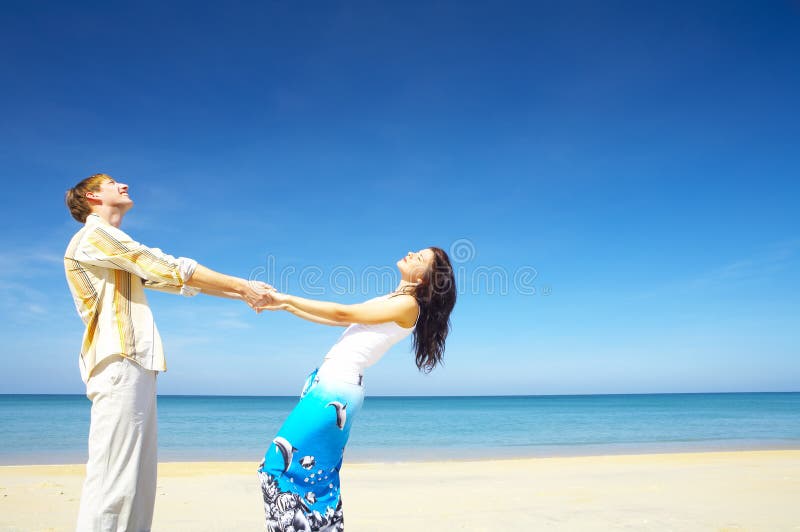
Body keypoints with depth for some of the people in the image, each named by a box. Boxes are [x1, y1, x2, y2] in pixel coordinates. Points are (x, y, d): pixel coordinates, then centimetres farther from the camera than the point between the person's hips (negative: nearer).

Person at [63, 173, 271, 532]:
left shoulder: (116, 248, 27)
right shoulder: (94, 235, -2)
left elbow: (166, 278, 21)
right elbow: (172, 269, -8)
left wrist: (240, 295, 13)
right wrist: (242, 286, -3)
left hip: (135, 364, 10)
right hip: (119, 363, -10)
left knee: (138, 479, 7)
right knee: (113, 478, -12)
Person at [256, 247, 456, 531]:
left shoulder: (408, 304, -10)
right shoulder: (389, 301, 17)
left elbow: (342, 313, -11)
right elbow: (336, 320, 21)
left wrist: (287, 298, -5)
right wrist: (285, 306, 17)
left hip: (335, 389, -9)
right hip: (329, 383, 9)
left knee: (284, 464, -5)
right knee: (317, 475, 13)